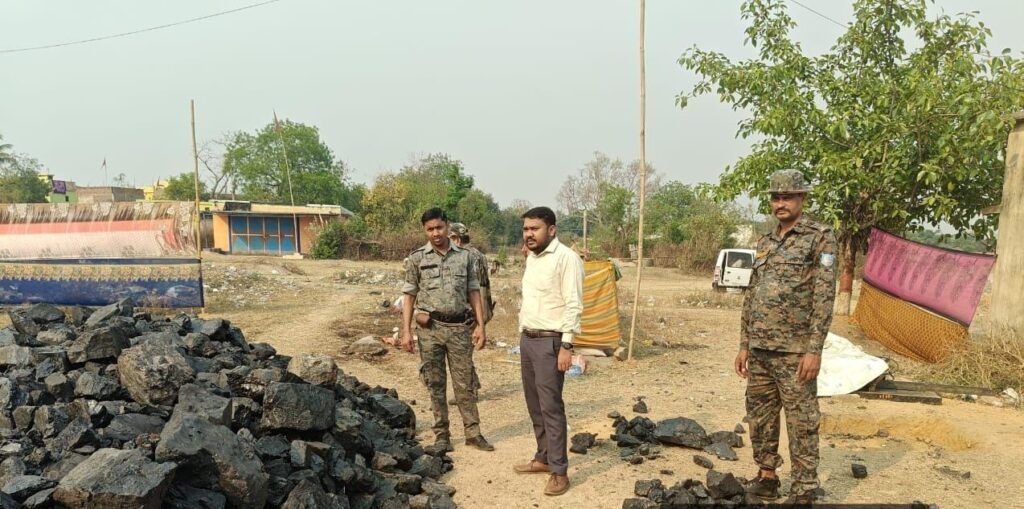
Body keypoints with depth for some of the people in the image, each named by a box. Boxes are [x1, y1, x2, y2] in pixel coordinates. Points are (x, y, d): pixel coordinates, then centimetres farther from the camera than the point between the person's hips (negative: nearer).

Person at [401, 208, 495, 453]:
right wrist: (406, 331, -5)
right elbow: (409, 296, 2)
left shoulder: (464, 256, 4)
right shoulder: (417, 258, 1)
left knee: (465, 382, 5)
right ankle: (441, 435, 16)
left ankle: (473, 432, 14)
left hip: (459, 326, 1)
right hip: (430, 328, -1)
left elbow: (473, 293, 6)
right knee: (435, 383, 6)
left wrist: (480, 325, -1)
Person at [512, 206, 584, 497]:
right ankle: (543, 458, 27)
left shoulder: (566, 258, -15)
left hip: (549, 341, -9)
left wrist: (566, 346, -21)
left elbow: (573, 305, -18)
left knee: (550, 407, -5)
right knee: (535, 405, 15)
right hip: (527, 338, 9)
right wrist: (523, 334, 17)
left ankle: (559, 471, 3)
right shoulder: (531, 258, 12)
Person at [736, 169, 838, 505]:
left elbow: (824, 297, -12)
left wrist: (814, 350, -17)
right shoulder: (765, 244, 14)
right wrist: (744, 345, 13)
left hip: (794, 351, -7)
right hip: (759, 350, 7)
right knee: (759, 417, 14)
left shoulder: (820, 238, -6)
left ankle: (803, 493, 9)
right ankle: (767, 478, 28)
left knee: (801, 424, 0)